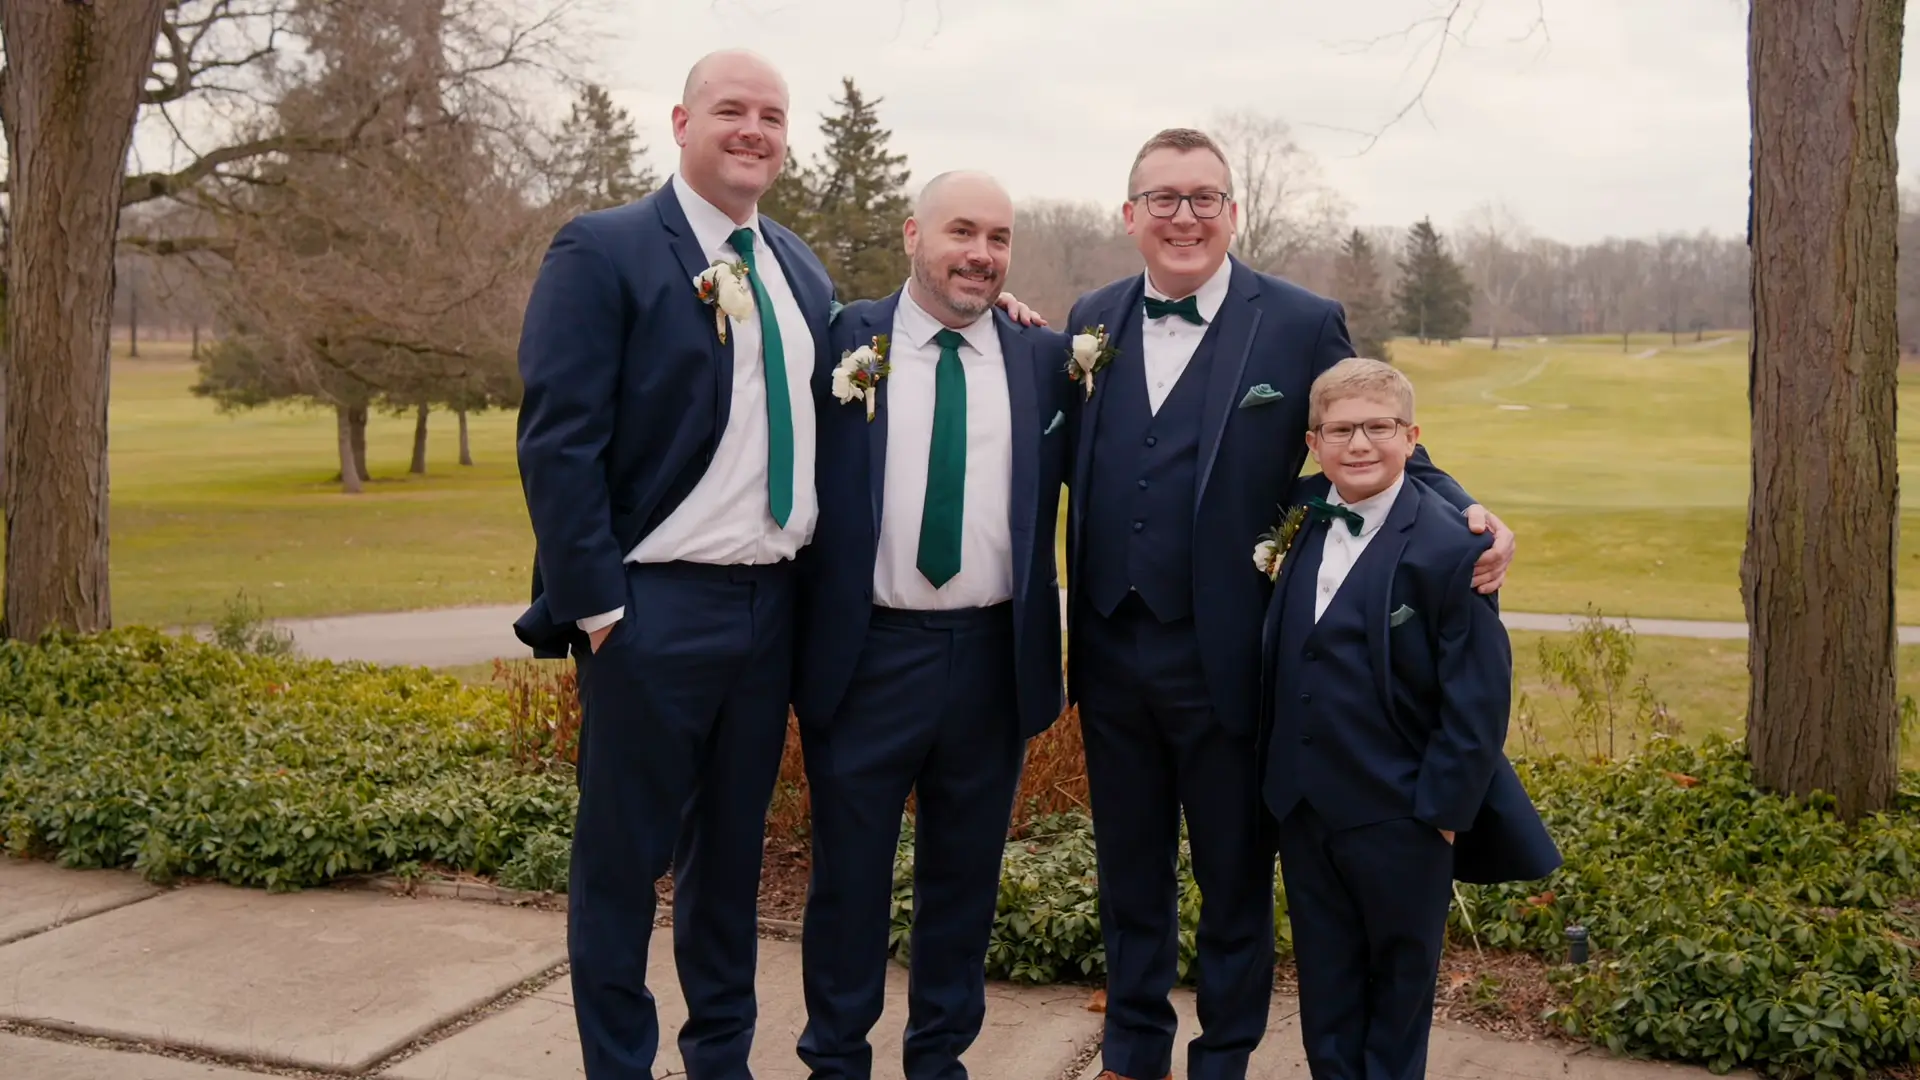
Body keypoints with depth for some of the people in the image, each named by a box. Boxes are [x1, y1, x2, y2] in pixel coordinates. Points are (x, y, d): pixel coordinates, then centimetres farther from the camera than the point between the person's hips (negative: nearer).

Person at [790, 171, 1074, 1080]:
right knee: (848, 873, 11)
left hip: (995, 657, 2)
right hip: (867, 654, -2)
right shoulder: (844, 341, -2)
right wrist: (793, 630, -5)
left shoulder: (1045, 358, 5)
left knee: (964, 874, 16)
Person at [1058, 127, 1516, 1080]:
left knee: (1234, 882, 14)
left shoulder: (1303, 325, -6)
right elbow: (1076, 459, 11)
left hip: (1224, 659, -3)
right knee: (1129, 874, 19)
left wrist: (1468, 520, -20)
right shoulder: (1094, 321, 6)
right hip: (1111, 654, 4)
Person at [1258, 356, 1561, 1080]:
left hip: (1399, 818, -5)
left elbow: (1478, 699, -15)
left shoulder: (1450, 547, -16)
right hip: (1304, 806, 5)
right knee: (1325, 979, 17)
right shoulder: (1300, 521, 2)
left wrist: (1442, 809, -15)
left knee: (1400, 974, 15)